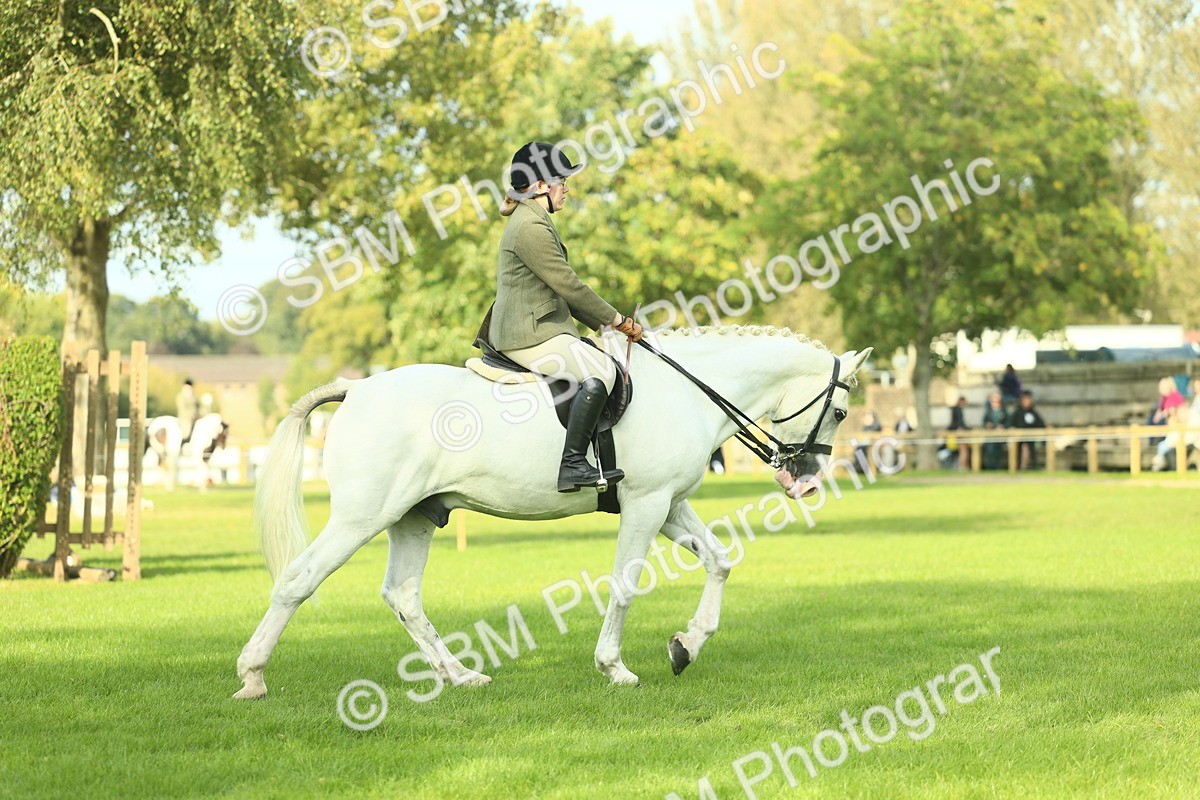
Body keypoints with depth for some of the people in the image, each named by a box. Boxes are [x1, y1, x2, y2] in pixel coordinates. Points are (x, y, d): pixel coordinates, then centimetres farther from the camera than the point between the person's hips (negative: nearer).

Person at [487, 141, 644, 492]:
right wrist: (617, 319, -10)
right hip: (528, 335, -11)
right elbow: (568, 284, -18)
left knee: (605, 363, 16)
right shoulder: (530, 226, -16)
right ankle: (571, 464, -27)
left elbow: (562, 288, 22)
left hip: (539, 328, 11)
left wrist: (603, 323, 13)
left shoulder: (536, 222, 19)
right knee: (601, 370, -23)